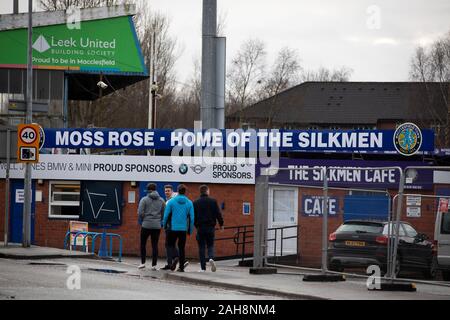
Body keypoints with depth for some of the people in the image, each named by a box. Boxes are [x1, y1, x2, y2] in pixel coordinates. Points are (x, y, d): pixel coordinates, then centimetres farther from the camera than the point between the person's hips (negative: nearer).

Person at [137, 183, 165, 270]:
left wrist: (143, 220, 7)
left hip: (146, 225, -2)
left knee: (143, 244, 11)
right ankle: (154, 265, 1)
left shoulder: (144, 200, -3)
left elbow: (140, 212, -9)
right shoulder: (161, 200, 6)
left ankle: (143, 263, 6)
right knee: (155, 245, 5)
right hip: (157, 226, 2)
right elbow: (164, 213, 4)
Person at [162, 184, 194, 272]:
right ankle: (181, 267, 7)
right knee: (181, 247, 10)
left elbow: (166, 215, -3)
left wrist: (164, 226, 12)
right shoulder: (189, 203, 1)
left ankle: (174, 258, -18)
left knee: (171, 245, 11)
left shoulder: (171, 201, -4)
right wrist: (190, 230, 11)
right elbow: (192, 218, 1)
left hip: (173, 228, -2)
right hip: (183, 229, 2)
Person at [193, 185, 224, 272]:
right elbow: (218, 214, -1)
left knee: (201, 247, 5)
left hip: (200, 228, 0)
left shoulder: (195, 203, 1)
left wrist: (195, 225, 16)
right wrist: (221, 224, 10)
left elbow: (193, 216, 4)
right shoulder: (213, 201, -1)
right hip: (210, 227, 0)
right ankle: (211, 258, -21)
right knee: (210, 245, 10)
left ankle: (203, 267, 3)